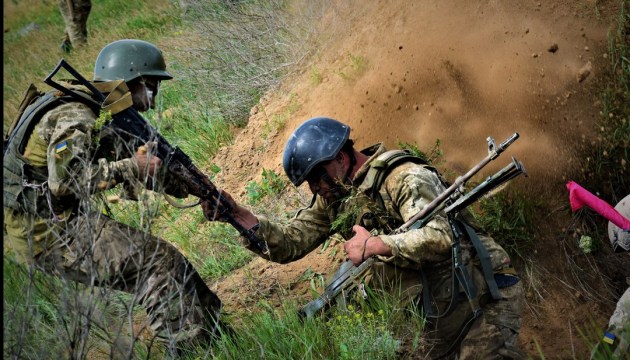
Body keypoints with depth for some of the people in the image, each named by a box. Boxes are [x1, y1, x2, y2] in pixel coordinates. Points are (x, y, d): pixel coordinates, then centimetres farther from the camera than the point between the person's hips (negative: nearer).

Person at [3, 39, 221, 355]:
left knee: (162, 256, 11)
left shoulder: (102, 117, 13)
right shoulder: (76, 118, -17)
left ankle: (212, 329, 15)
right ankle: (190, 347, -13)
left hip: (62, 223, 10)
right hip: (45, 233, -10)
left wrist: (191, 187, 1)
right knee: (159, 262, -17)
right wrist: (130, 168, -26)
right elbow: (63, 179, -32)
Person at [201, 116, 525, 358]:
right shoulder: (334, 199, 6)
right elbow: (288, 243, 2)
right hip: (433, 310, 8)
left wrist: (374, 245, -27)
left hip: (481, 296, -8)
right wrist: (236, 214, -11)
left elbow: (440, 237, -33)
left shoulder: (403, 178, -19)